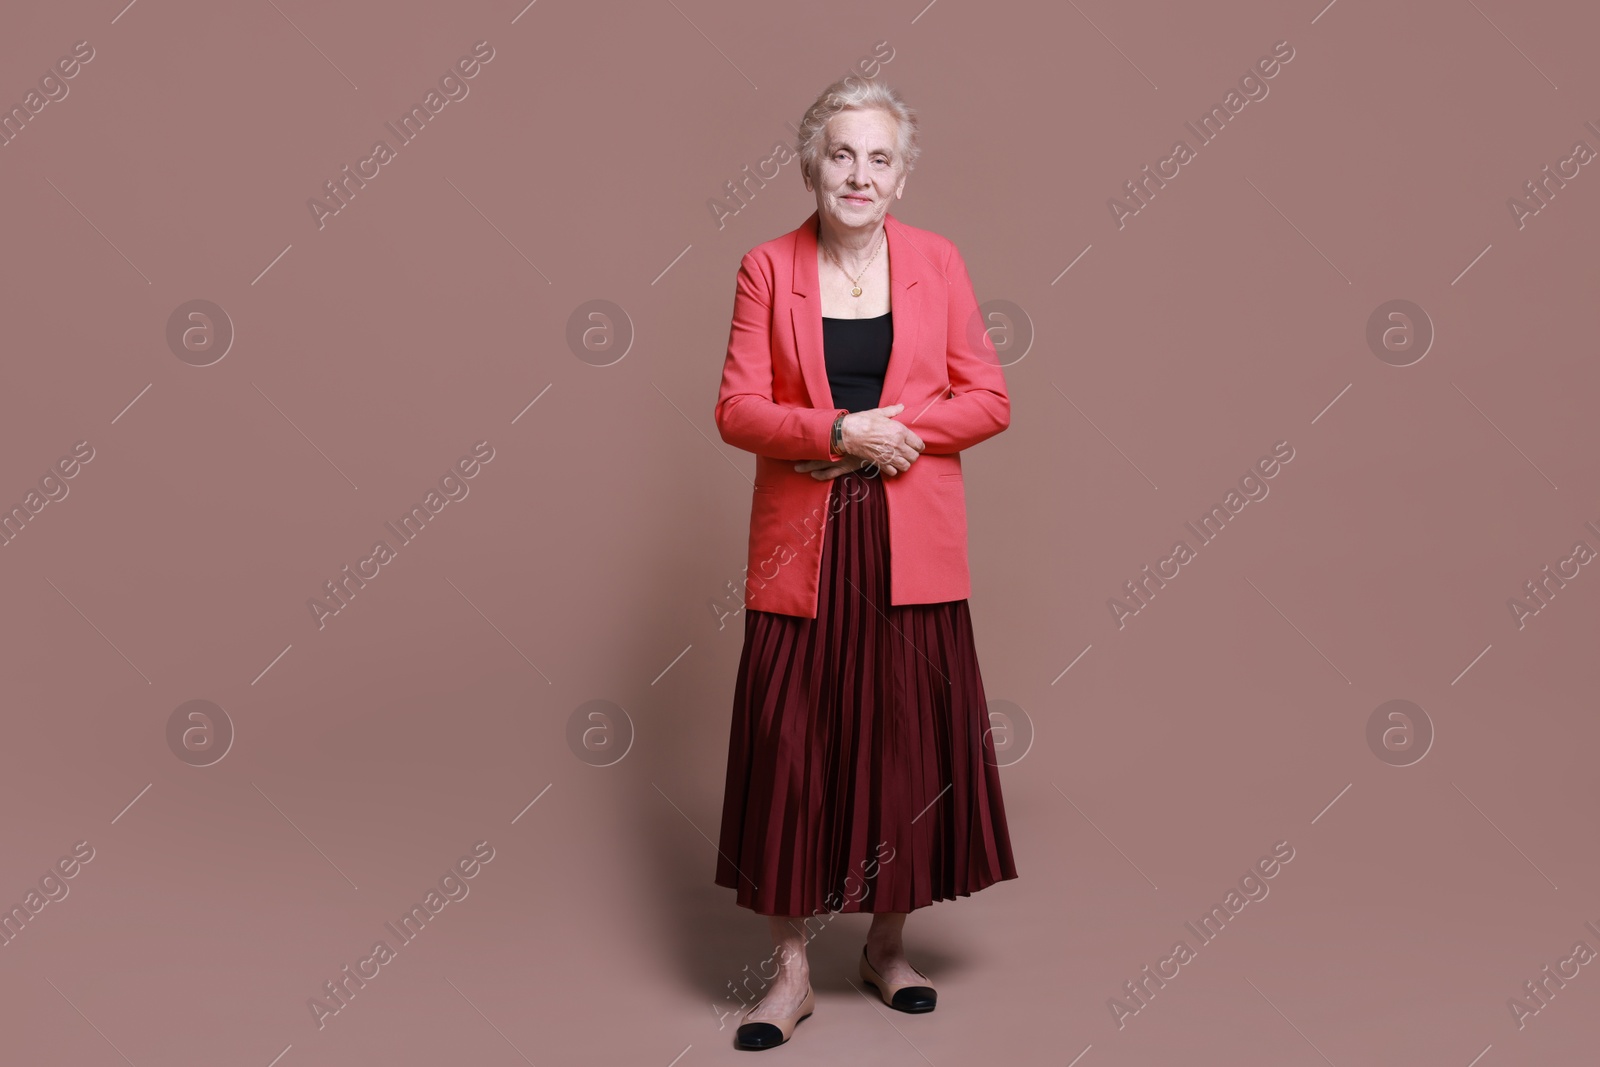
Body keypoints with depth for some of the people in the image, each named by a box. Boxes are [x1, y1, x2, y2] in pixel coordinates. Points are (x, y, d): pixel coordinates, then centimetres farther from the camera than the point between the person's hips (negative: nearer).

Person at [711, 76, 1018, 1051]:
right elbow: (738, 409, -3)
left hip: (913, 546, 1)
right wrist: (841, 432, -17)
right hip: (804, 548, -1)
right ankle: (793, 970, 16)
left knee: (909, 741, 7)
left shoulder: (938, 262, 5)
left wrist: (897, 428, -12)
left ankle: (888, 945, 27)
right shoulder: (768, 268, 3)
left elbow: (990, 399, 3)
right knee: (791, 746, 1)